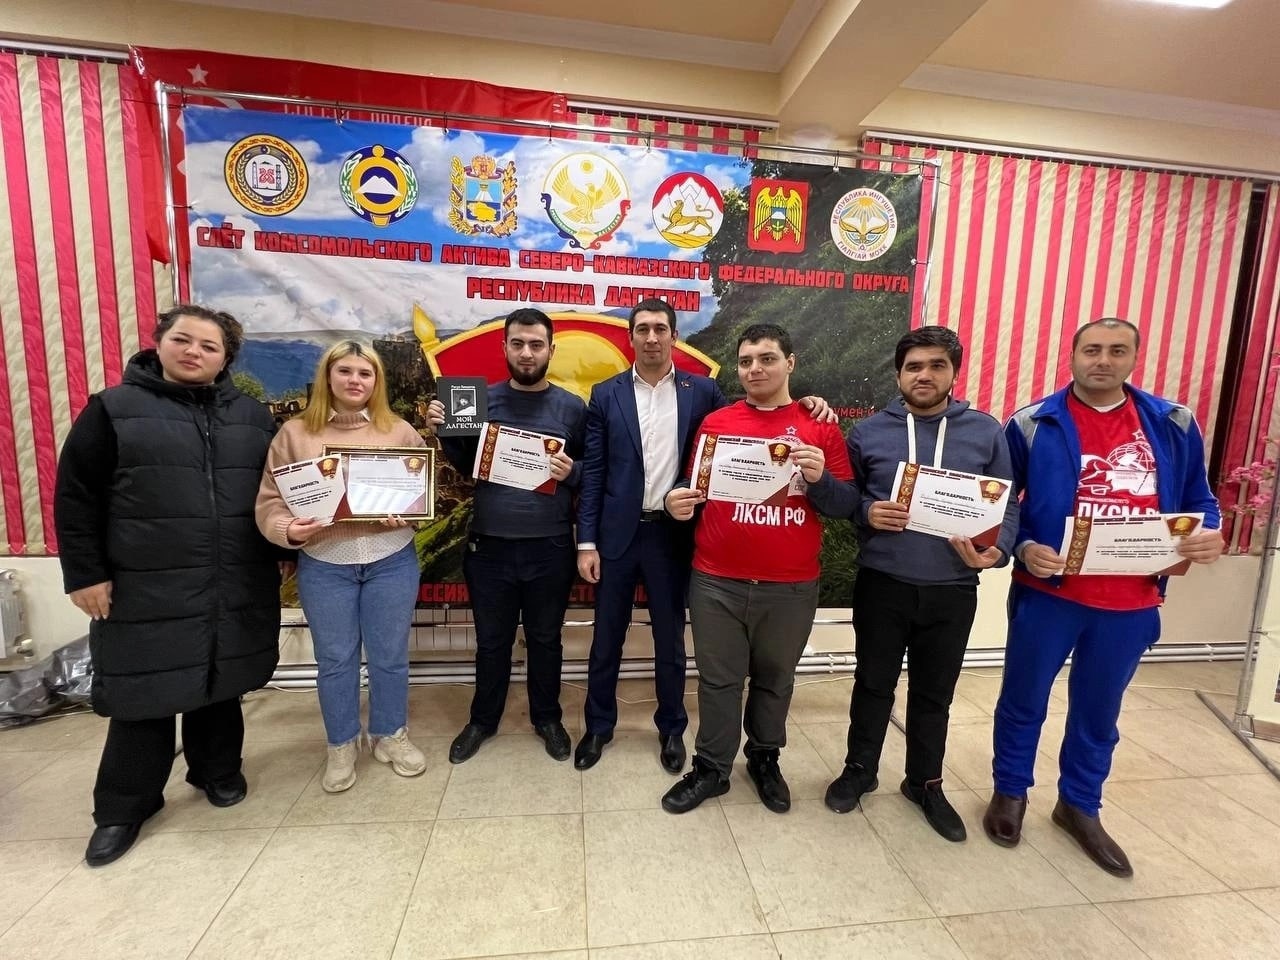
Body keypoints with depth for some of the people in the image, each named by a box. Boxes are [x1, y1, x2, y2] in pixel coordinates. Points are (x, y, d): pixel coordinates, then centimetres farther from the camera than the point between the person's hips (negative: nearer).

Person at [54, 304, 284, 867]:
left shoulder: (253, 416, 8)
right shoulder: (113, 408, 0)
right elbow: (75, 498, -1)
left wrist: (280, 553, 11)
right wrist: (85, 574, -5)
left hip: (235, 589, 3)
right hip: (145, 590, -2)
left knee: (221, 684, 15)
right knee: (144, 693, 7)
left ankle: (217, 770, 35)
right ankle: (124, 806, 26)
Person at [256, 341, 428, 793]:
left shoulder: (400, 431, 2)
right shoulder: (295, 433, 2)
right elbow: (270, 500, 1)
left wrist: (404, 513, -18)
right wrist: (288, 530, -18)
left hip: (392, 560, 0)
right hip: (323, 565, 0)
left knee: (390, 655, 12)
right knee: (335, 658, 13)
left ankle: (391, 735, 34)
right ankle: (341, 746, 34)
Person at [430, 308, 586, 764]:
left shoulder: (572, 407, -2)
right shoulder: (480, 400, 2)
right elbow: (465, 466, 8)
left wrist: (572, 471, -19)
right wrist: (444, 431, -9)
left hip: (550, 548, -1)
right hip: (489, 545, 1)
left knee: (545, 639, 17)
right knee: (491, 641, 17)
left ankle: (547, 718, 38)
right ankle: (483, 719, 39)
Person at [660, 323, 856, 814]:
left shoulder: (821, 428, 2)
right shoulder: (715, 422, 3)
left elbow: (847, 503, 1)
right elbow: (697, 488, 8)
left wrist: (820, 479, -19)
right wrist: (677, 502, -13)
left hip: (792, 587, 1)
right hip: (717, 582, 0)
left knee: (775, 679, 19)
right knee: (719, 679, 13)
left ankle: (765, 759, 42)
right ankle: (711, 768, 33)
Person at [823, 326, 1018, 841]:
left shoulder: (986, 432, 2)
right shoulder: (869, 431, 0)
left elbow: (1007, 505, 4)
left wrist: (997, 551, -13)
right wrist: (867, 512, -16)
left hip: (953, 589, 1)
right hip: (882, 584, -1)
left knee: (935, 691, 17)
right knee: (873, 684, 14)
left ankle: (925, 782, 39)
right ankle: (859, 769, 36)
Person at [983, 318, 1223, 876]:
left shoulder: (1174, 426, 4)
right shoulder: (1033, 425, -5)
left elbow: (1197, 499, 12)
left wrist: (1210, 534, -9)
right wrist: (1024, 548, -17)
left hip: (1131, 603, 3)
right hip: (1048, 592, -3)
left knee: (1099, 710, 19)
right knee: (1024, 699, 12)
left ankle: (1080, 807, 40)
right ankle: (1010, 792, 34)